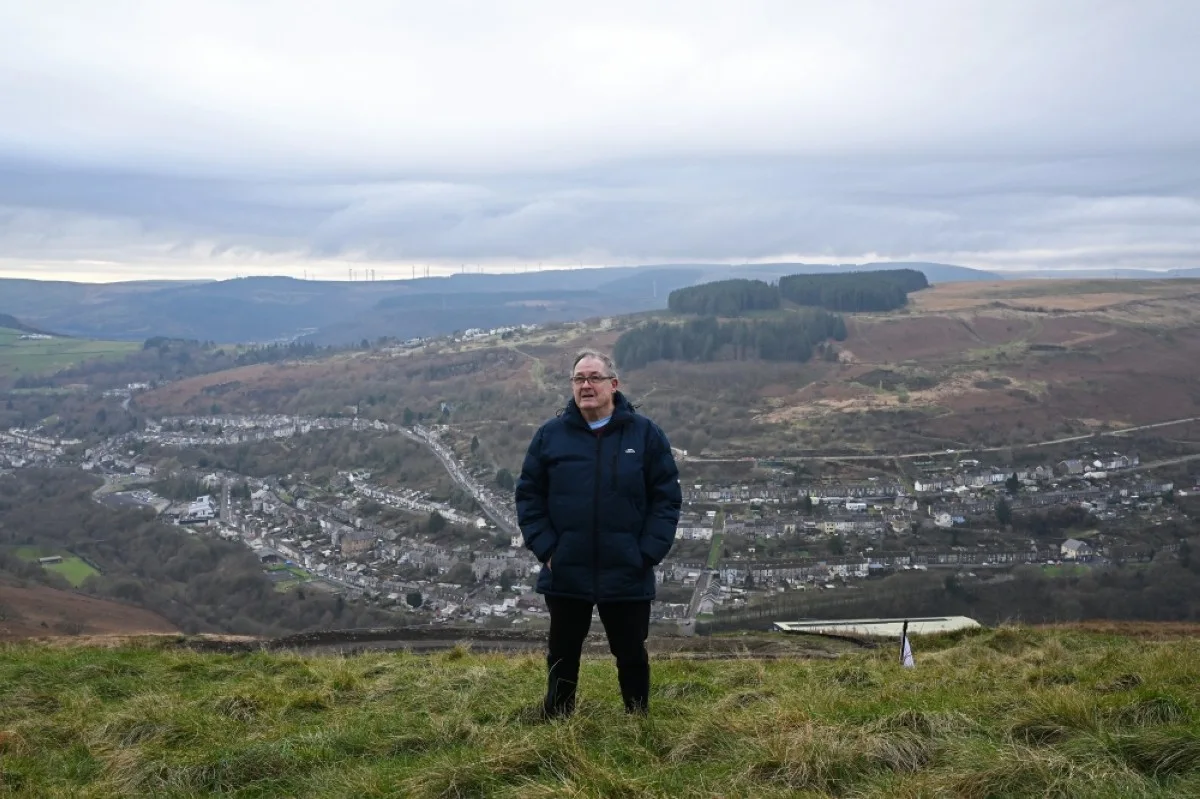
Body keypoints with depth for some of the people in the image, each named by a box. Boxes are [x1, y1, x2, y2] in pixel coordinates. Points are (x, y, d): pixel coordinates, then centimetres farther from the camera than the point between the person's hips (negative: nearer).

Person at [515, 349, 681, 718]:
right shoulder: (550, 434, -1)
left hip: (627, 576, -1)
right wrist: (545, 549, -6)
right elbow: (528, 495, 3)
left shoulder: (645, 433, -3)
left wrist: (648, 553, -9)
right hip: (565, 574, 1)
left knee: (631, 655, 14)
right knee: (562, 656, 16)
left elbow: (667, 496, -2)